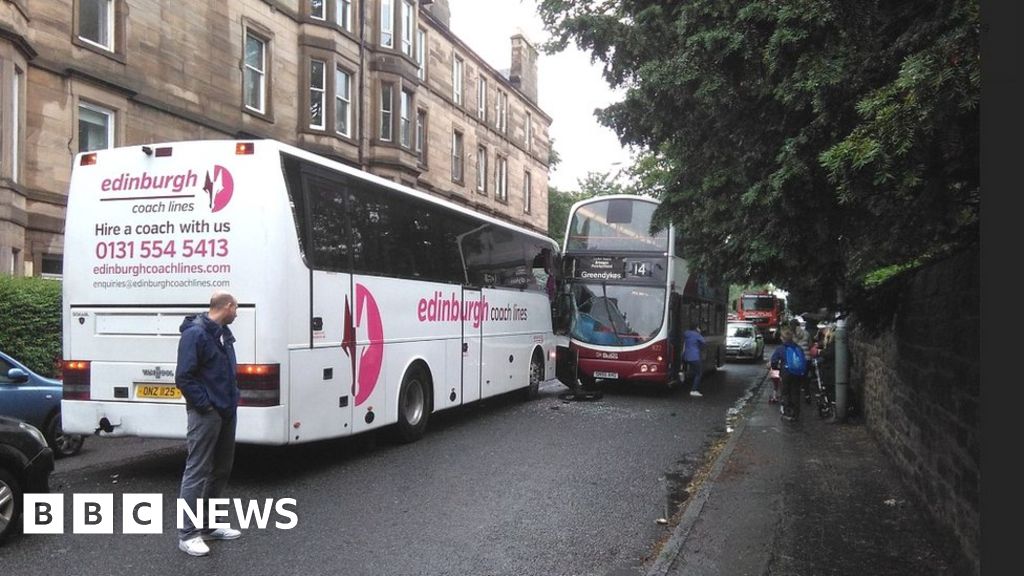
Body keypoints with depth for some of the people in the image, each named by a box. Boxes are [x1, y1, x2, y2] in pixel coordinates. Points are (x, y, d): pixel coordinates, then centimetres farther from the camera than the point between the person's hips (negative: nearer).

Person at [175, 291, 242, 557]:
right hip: (206, 415, -10)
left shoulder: (223, 333, 13)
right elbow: (183, 377, -20)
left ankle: (208, 525, 27)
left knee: (221, 469, 16)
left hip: (226, 412, 10)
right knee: (197, 471, -4)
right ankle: (188, 534, 3)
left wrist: (231, 399, 11)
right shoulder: (195, 333, -16)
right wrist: (206, 405, -18)